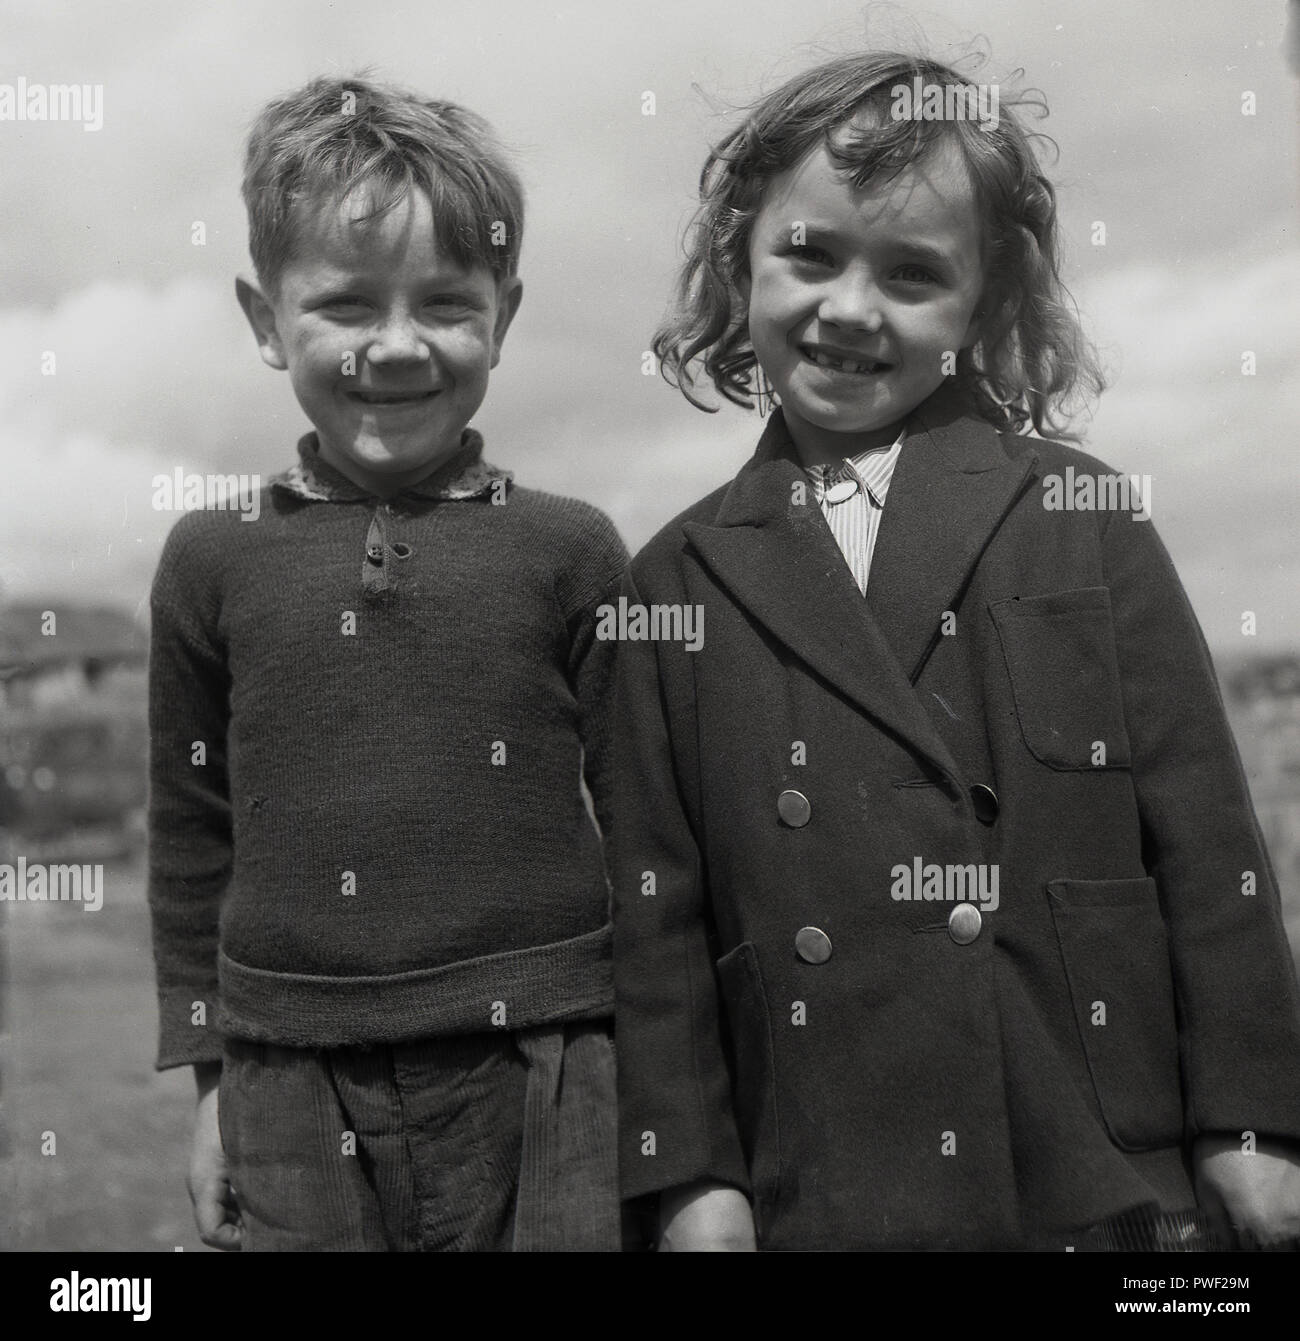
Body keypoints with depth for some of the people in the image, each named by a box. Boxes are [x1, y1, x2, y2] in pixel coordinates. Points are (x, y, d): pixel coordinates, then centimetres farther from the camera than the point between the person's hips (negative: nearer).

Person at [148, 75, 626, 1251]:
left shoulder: (569, 554, -1)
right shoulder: (214, 559, 3)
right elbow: (192, 834, 10)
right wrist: (213, 1077, 9)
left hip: (540, 1081, -1)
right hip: (295, 1103, 1)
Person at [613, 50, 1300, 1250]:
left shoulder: (1081, 515, 1)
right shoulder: (680, 580, 4)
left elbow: (1202, 835, 0)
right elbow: (653, 903, 4)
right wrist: (686, 1170, -1)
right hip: (817, 1198, 1)